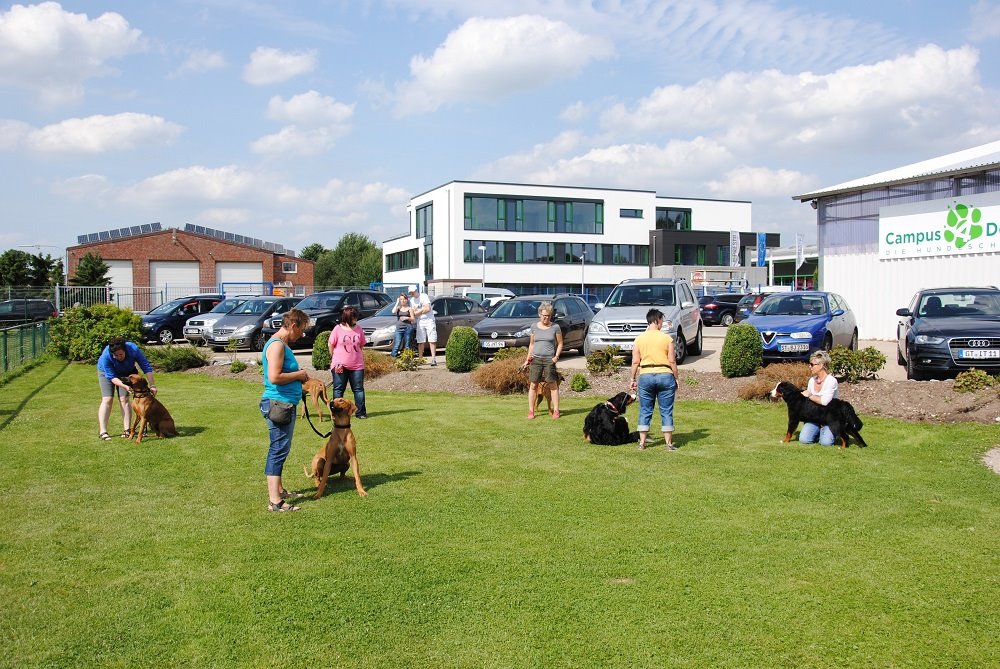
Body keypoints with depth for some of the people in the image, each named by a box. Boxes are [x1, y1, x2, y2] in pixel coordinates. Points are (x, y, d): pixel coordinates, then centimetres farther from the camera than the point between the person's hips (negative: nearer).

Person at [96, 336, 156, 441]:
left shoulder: (133, 349, -34)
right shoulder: (106, 356, -37)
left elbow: (147, 367, -25)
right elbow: (112, 377, -31)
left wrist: (152, 385, -28)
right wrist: (124, 386, -45)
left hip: (126, 372, 2)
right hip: (106, 371, -1)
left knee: (124, 399, -9)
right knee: (107, 400, -12)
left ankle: (127, 429, -7)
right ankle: (102, 431, -13)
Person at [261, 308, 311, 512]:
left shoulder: (282, 344, 16)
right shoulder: (276, 345, -17)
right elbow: (274, 377, -27)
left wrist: (300, 376, 10)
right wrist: (298, 374, -14)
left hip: (285, 404, 11)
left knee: (279, 450, 18)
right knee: (278, 450, -9)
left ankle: (278, 490, 30)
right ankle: (275, 501, -7)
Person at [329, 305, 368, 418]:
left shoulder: (359, 329, 3)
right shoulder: (338, 329, -6)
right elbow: (330, 345, 2)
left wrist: (356, 356, 8)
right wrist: (335, 359, 10)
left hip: (357, 365, 3)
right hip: (340, 365, -3)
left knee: (358, 389, 5)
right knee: (338, 389, 5)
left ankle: (361, 412, 10)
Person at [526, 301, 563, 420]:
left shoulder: (555, 327, 2)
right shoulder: (534, 327, 9)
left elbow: (560, 344, 7)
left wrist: (556, 356, -6)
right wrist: (528, 358, 10)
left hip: (549, 360, -2)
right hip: (536, 359, 2)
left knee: (553, 385, -1)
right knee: (533, 385, 0)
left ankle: (555, 411, 7)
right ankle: (531, 411, 7)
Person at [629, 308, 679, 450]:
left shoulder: (639, 339, 2)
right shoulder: (667, 338, -2)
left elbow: (635, 362, 1)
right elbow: (672, 361, -3)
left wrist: (633, 379, 9)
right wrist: (676, 378, 5)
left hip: (645, 376, 1)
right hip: (665, 375, -1)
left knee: (645, 411, 8)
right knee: (666, 411, 6)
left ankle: (642, 443, 8)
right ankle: (668, 443, 9)